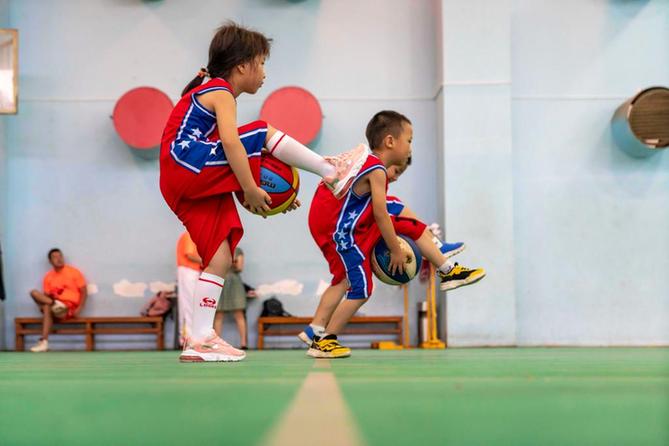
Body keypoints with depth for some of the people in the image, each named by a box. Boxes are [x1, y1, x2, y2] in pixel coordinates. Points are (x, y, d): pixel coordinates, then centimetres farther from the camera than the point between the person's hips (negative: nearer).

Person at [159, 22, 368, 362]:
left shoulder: (207, 92, 27)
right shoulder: (221, 93, -3)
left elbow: (223, 155, 23)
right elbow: (230, 143, -20)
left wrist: (261, 195, 16)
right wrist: (251, 191, -19)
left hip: (190, 189, 10)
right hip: (187, 166, -10)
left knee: (220, 256, 3)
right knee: (265, 134, -9)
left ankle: (199, 339, -1)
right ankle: (333, 173, 0)